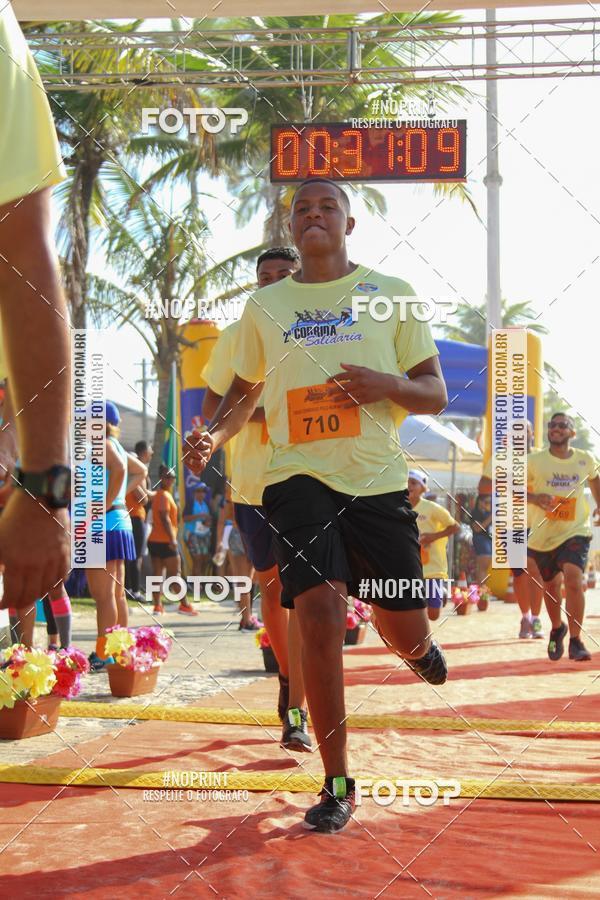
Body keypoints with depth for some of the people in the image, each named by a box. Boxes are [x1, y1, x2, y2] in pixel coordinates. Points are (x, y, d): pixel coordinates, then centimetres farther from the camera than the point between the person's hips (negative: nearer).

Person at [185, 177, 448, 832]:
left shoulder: (391, 294, 7)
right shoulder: (264, 307, 12)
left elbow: (436, 394, 7)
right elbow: (244, 392, 23)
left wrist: (388, 385, -15)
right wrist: (214, 436, 2)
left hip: (379, 481, 0)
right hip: (299, 477, 0)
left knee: (403, 632, 4)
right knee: (319, 613, -18)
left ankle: (418, 646, 47)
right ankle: (337, 784, -6)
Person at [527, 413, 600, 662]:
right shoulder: (534, 461, -9)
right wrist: (535, 498, -22)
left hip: (575, 532, -1)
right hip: (542, 535, 1)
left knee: (573, 579, -23)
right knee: (549, 586, 16)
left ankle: (575, 641, -13)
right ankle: (557, 629, 45)